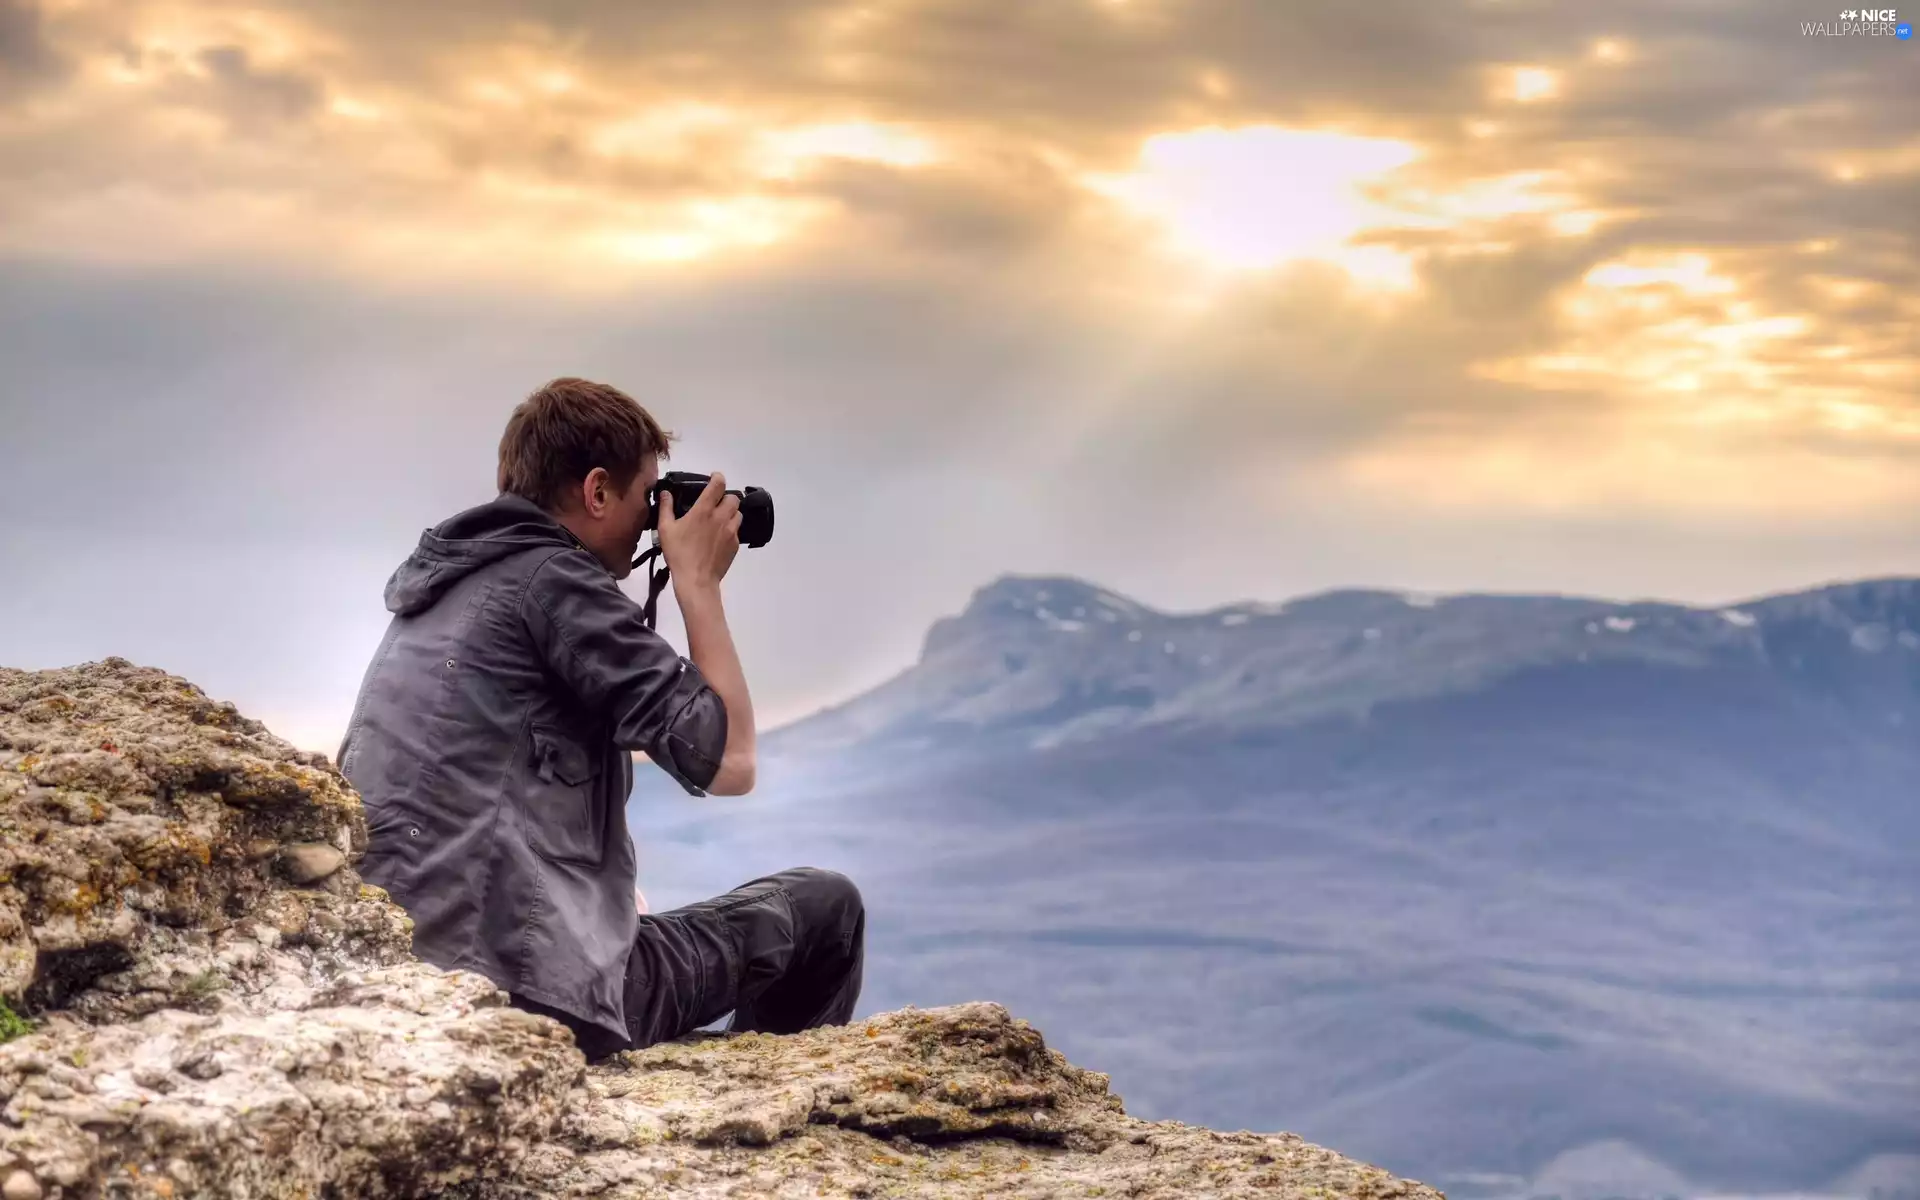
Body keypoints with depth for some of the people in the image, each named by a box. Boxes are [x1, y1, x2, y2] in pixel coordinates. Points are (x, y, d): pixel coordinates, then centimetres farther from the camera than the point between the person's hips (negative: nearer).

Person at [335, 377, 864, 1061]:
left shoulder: (443, 583, 16)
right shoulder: (550, 576, -10)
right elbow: (727, 761, -11)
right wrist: (698, 582, -1)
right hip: (539, 995, -9)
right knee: (824, 908, 7)